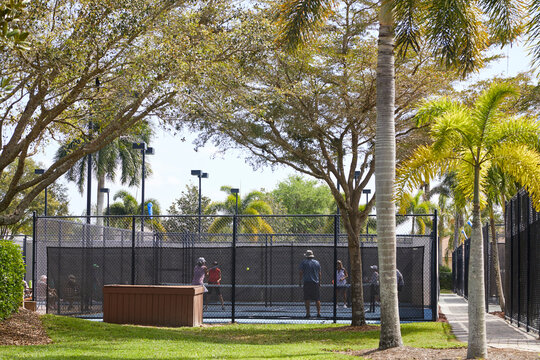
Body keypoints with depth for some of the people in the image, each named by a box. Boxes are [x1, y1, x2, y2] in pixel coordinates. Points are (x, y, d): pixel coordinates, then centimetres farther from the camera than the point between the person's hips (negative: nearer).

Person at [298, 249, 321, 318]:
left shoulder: (304, 262, 0)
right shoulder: (317, 262, 10)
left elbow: (301, 273, -3)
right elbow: (319, 274, 13)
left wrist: (300, 281, 4)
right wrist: (319, 283, 19)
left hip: (307, 282, -3)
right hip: (316, 283, 3)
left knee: (307, 299, -2)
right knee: (317, 299, 5)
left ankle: (308, 313, -8)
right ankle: (318, 313, 1)